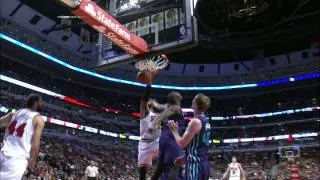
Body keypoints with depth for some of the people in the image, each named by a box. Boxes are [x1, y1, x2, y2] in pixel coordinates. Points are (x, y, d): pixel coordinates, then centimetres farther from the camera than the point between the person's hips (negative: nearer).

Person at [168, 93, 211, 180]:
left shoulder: (195, 121, -17)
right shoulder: (205, 122, 13)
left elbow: (182, 144, -16)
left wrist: (174, 130, -1)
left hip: (196, 165, -10)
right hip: (203, 164, 10)